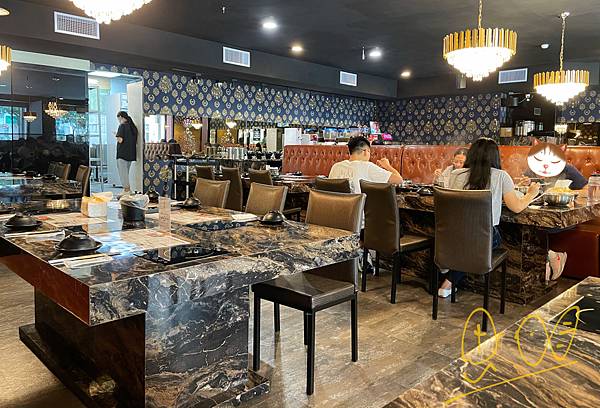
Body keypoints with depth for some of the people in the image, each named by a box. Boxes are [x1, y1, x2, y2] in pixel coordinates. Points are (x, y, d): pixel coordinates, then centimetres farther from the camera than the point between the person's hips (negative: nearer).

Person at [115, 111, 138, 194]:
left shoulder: (122, 126, -11)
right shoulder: (133, 126, 11)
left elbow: (120, 140, -17)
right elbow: (136, 141, 14)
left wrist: (117, 137, 2)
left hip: (123, 153, -8)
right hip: (131, 153, 8)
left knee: (123, 171, 0)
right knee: (126, 171, 16)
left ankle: (126, 188, 0)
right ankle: (128, 188, 19)